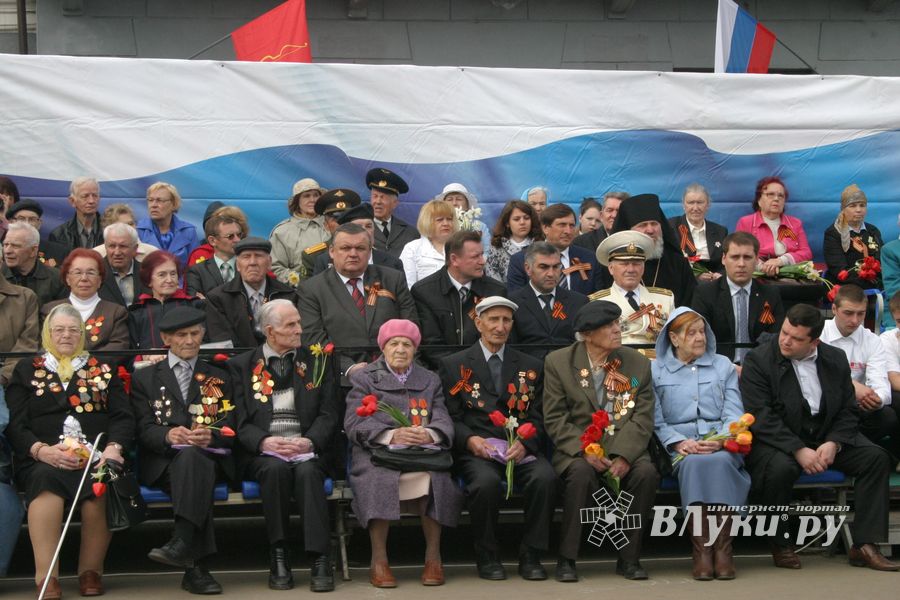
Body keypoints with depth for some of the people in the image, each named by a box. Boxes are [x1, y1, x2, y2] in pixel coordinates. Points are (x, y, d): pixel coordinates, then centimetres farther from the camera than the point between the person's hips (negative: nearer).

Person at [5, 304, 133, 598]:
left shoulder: (103, 370, 21)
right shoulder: (27, 370, 19)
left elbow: (123, 418, 12)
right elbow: (15, 425, 8)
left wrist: (113, 448, -10)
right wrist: (42, 451, -12)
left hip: (97, 458, 1)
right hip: (42, 461, 0)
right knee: (46, 480, -36)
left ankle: (91, 572, -20)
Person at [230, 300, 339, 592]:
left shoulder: (315, 362, 15)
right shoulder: (242, 365, 12)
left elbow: (329, 414, 7)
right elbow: (239, 420, 3)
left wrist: (310, 441, -13)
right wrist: (264, 441, -17)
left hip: (307, 450, 1)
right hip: (262, 452, 0)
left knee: (307, 471, -32)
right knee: (275, 468, -34)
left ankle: (320, 560, -33)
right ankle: (278, 556, -24)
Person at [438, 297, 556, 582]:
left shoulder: (531, 366, 17)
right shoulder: (453, 365, 11)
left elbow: (538, 418, 10)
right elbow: (450, 417, 5)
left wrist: (525, 443, -11)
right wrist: (470, 440, -15)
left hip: (520, 449, 2)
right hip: (476, 450, -2)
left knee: (545, 477, -30)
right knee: (486, 481, -35)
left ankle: (530, 556, -13)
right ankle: (487, 557, -12)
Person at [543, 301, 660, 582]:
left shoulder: (637, 363, 7)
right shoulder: (558, 362, 2)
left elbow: (643, 417, 0)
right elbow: (555, 419, -3)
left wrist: (624, 456, -17)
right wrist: (584, 451, -19)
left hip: (625, 448, 2)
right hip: (577, 449, -2)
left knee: (647, 471, -28)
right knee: (581, 472, -34)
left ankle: (629, 558, -12)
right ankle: (566, 559, -21)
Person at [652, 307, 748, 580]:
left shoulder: (723, 365, 19)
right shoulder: (655, 370, 14)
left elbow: (734, 413, 8)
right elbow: (656, 420, 4)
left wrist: (721, 439, -12)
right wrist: (678, 442, -14)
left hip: (722, 446, 1)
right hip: (682, 448, -1)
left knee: (719, 462, -35)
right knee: (693, 463, -36)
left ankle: (723, 549, -33)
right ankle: (701, 550, -34)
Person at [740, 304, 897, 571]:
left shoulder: (836, 359, 4)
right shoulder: (758, 359, -10)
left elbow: (848, 412, 6)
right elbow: (760, 417, -17)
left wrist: (833, 443, -15)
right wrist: (798, 450, -26)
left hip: (826, 438, 5)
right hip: (777, 441, -5)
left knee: (876, 457, -14)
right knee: (781, 467, -37)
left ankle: (865, 545, -11)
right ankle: (780, 545, -13)